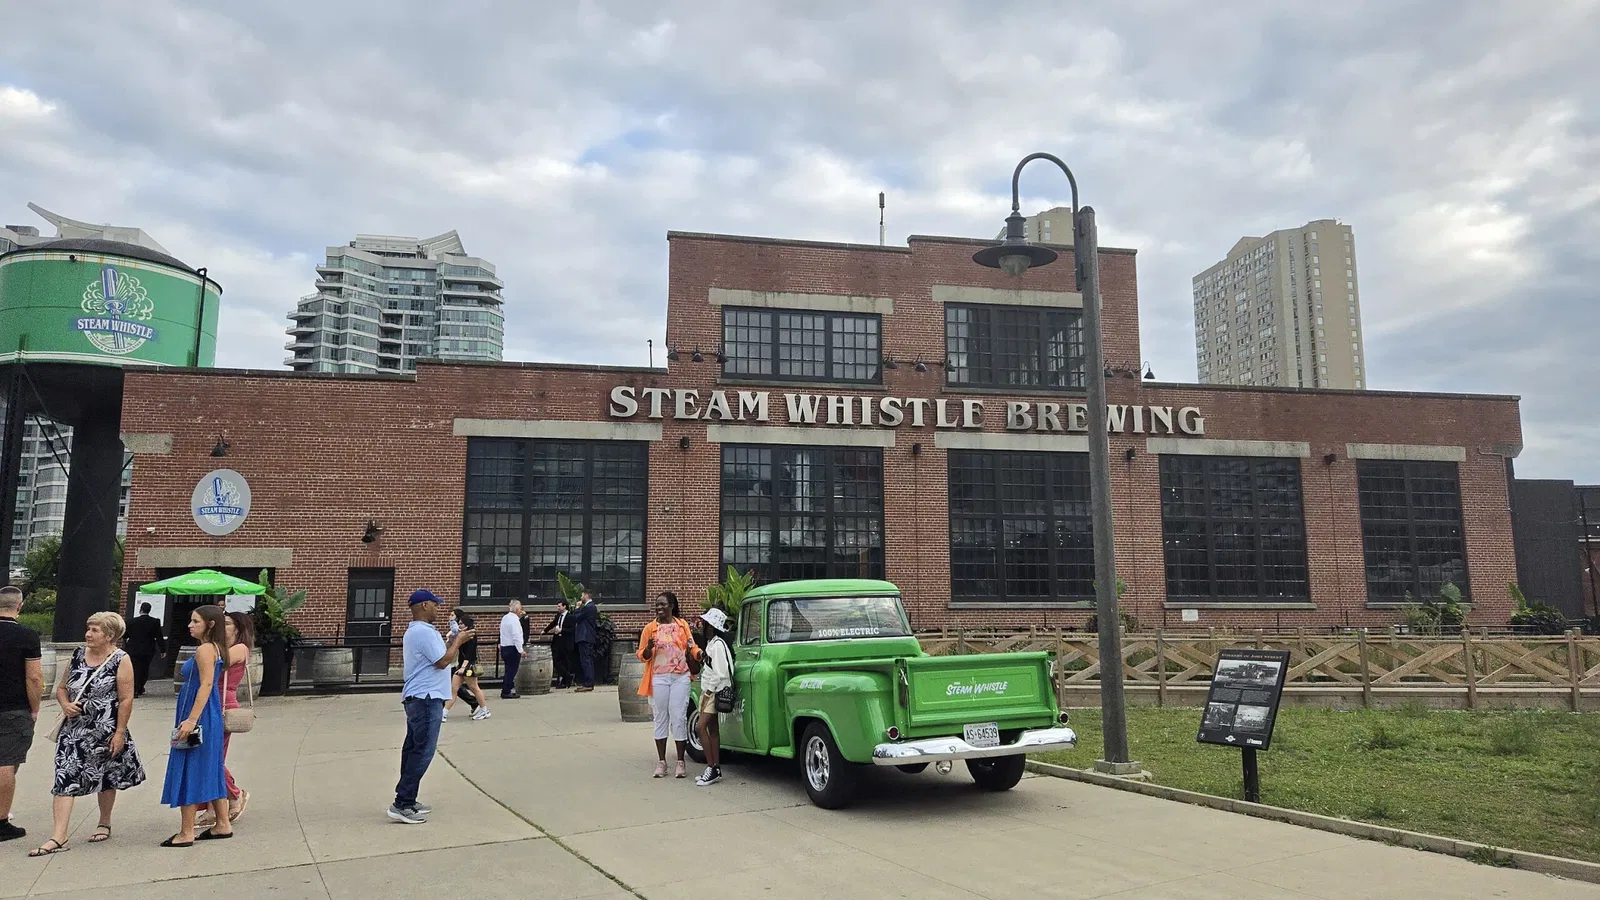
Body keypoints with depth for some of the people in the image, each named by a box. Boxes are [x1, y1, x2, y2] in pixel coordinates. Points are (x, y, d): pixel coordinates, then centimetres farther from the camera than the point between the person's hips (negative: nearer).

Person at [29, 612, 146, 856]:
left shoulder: (120, 660, -10)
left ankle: (105, 823, 31)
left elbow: (126, 700, -12)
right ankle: (58, 837, -7)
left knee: (106, 779, 13)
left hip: (105, 731, -4)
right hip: (74, 729, 4)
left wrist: (119, 732, -16)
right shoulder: (78, 655, 6)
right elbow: (61, 687, 15)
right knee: (64, 779, -7)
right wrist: (65, 704, -7)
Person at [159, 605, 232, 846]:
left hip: (200, 716, -10)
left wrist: (191, 720, -26)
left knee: (189, 771, -4)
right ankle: (222, 824, 20)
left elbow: (206, 685, -22)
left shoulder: (204, 649, -15)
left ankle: (186, 833, 1)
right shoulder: (216, 648, 14)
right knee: (210, 770, 15)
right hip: (210, 717, 10)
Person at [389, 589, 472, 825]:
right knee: (423, 751, -10)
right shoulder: (424, 632, -17)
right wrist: (458, 641, -4)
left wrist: (455, 640, 15)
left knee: (413, 749, 13)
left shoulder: (414, 631, 18)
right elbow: (443, 661, -17)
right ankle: (402, 805, -9)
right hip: (426, 699, -11)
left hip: (417, 699, 11)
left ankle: (407, 801, 18)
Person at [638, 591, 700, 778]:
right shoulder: (650, 628, 5)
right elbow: (642, 655, 7)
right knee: (661, 718, 5)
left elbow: (692, 648, 6)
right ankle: (661, 762, 12)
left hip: (680, 677, 0)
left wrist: (700, 653, -16)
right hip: (659, 678, 0)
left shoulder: (682, 625, 7)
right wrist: (649, 647, -15)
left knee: (679, 718, -1)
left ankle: (680, 761, 6)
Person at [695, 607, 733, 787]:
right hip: (709, 690, 10)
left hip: (715, 692, -10)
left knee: (700, 727, -15)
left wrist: (708, 693, -17)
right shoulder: (711, 642, 14)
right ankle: (716, 769, 13)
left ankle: (712, 769, -11)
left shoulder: (718, 644, -16)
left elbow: (720, 673, -21)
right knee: (713, 729, 10)